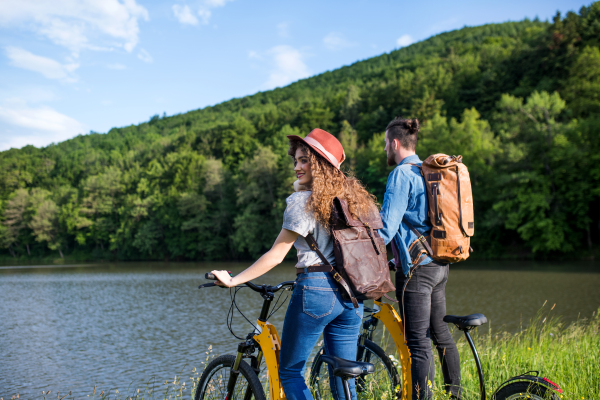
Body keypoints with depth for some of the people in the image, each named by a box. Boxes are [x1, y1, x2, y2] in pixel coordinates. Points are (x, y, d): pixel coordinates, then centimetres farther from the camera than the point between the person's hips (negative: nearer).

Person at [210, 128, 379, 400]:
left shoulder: (304, 201, -9)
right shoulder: (355, 196, 11)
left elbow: (276, 256, -9)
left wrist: (233, 280, -3)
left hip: (315, 289, -7)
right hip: (352, 292, 7)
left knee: (290, 373, 8)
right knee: (343, 378, 13)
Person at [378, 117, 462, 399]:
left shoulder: (402, 174, -12)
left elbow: (387, 225, -18)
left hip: (416, 268, -9)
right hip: (439, 264, 9)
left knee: (419, 344, -6)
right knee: (441, 334, 20)